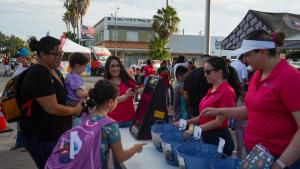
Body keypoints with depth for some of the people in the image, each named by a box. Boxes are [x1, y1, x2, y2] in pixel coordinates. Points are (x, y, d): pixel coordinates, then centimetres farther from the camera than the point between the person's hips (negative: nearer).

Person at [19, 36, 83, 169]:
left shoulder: (54, 71, 9)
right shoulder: (39, 75, -22)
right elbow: (52, 108, -27)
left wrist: (78, 102, 4)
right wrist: (75, 110, -11)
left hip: (56, 132, 9)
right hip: (41, 137, -9)